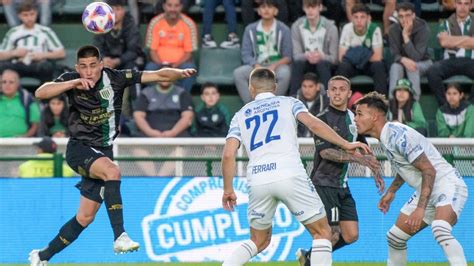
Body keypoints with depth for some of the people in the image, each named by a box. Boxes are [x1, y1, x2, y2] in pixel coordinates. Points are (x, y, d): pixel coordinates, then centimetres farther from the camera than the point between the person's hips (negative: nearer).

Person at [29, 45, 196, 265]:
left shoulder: (116, 78, -6)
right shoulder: (71, 80, -9)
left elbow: (159, 75, -10)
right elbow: (40, 93, -25)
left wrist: (180, 73, -30)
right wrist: (73, 83, -37)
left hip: (103, 153, 4)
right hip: (79, 149, -4)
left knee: (85, 218, 6)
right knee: (112, 171, -34)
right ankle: (119, 237, -38)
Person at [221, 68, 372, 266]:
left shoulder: (240, 115, 21)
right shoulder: (288, 103, 16)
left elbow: (228, 155, 10)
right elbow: (313, 124, -2)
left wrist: (228, 190, 19)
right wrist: (346, 145, 1)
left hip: (257, 181, 3)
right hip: (289, 174, -3)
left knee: (259, 241, 21)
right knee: (322, 233, 8)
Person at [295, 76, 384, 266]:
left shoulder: (353, 119, 13)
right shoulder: (322, 119, -9)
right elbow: (325, 152, -21)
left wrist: (376, 172, 15)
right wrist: (356, 158, -26)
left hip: (342, 185, 7)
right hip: (323, 184, -7)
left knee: (351, 235, 3)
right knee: (332, 233, -15)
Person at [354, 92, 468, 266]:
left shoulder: (398, 135, -22)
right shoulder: (385, 138, 7)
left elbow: (429, 171, -24)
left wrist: (420, 208, -28)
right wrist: (391, 191, 25)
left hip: (447, 185, -10)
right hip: (426, 192, 10)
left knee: (440, 230, -37)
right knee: (394, 238, 12)